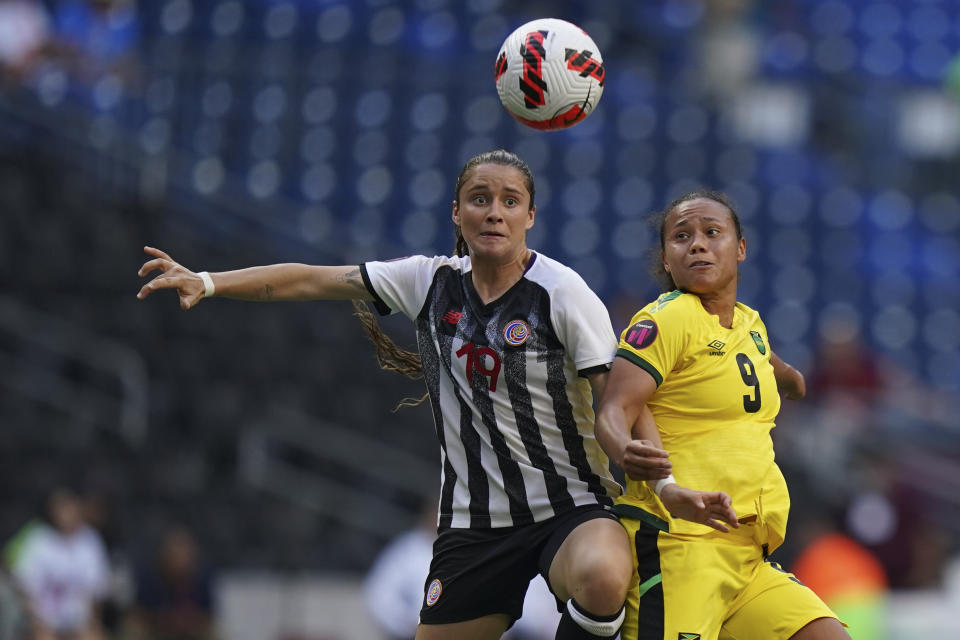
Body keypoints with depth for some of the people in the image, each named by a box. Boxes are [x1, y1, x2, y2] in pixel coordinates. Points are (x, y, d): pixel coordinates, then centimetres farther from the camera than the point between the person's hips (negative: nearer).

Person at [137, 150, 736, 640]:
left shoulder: (563, 292, -8)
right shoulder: (432, 282, 4)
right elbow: (312, 281, 8)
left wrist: (663, 480, -27)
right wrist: (207, 282, -1)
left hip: (571, 508, -4)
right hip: (473, 525, 4)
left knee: (602, 577, -38)